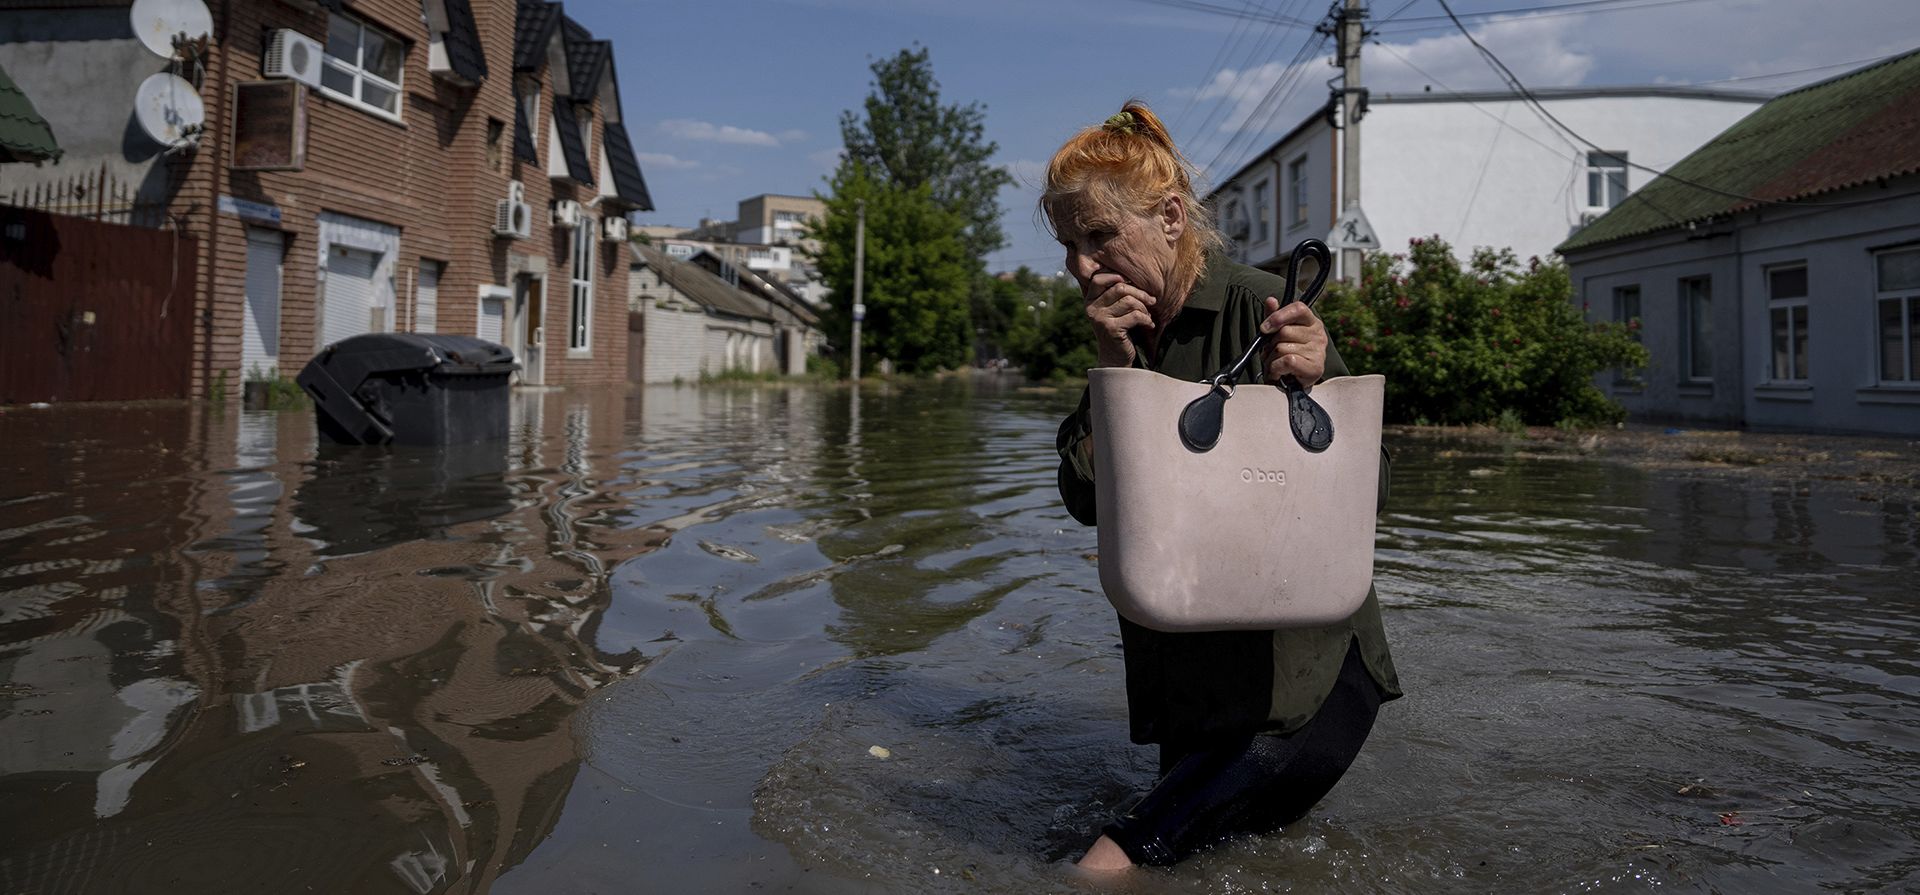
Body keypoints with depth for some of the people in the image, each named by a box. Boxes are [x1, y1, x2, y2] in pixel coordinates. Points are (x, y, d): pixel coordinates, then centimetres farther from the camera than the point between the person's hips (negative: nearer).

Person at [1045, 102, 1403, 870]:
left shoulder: (1259, 309, -15)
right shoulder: (1119, 332, 4)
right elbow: (1086, 501, -4)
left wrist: (1314, 388, -33)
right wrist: (1114, 370, -14)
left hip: (1306, 651, -5)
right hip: (1189, 657, 5)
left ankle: (1125, 850, -11)